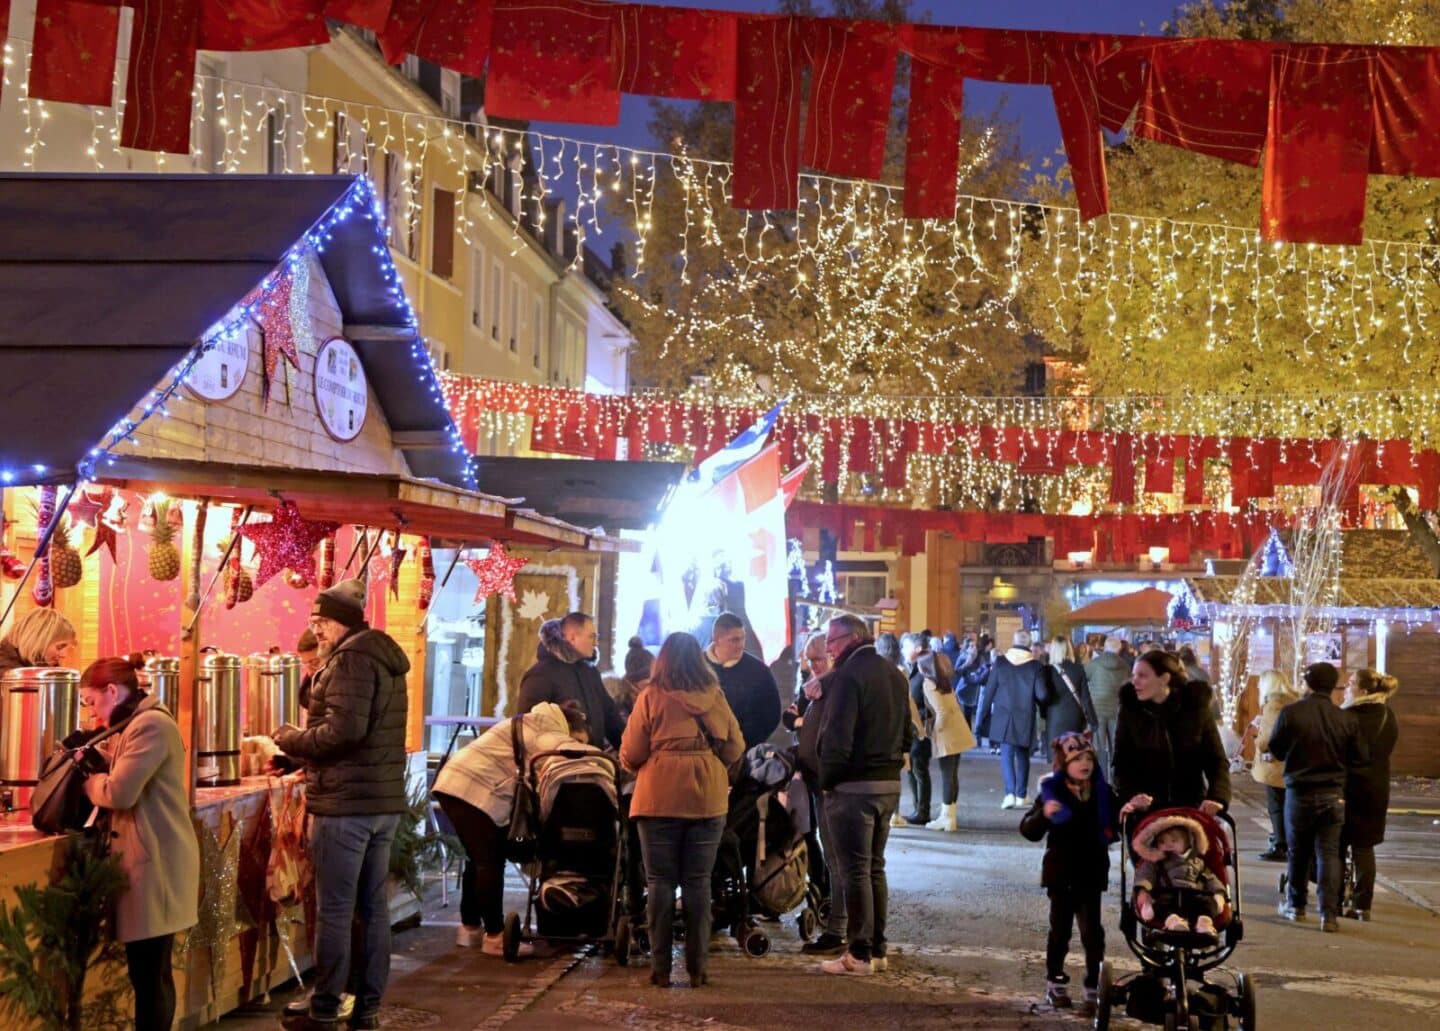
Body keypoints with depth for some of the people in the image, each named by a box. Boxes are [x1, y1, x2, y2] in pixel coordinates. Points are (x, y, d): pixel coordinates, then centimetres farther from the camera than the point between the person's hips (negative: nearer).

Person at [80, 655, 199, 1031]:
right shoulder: (141, 724, 19)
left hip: (154, 864, -11)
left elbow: (120, 792, -20)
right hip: (153, 861, 11)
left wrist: (88, 780, -2)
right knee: (153, 973, 14)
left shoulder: (150, 724, -15)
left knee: (148, 976, -8)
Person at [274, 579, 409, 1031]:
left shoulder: (350, 658, -12)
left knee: (334, 911, -3)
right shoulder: (386, 658, 17)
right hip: (385, 800, 9)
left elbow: (344, 730, -23)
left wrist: (291, 740, -8)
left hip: (346, 804, -9)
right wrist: (305, 746, 16)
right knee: (374, 907, 10)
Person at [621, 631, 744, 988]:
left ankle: (660, 968, 4)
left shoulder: (652, 697, -5)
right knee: (699, 884, 9)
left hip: (660, 799, -2)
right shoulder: (716, 697, 2)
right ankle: (697, 968, 9)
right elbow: (735, 748, 5)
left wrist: (642, 770, 16)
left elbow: (631, 754, -5)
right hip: (708, 800, 2)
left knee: (661, 883, 5)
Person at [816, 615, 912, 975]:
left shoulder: (849, 675, -14)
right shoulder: (894, 673, 13)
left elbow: (837, 737, -19)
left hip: (853, 784, -8)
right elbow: (907, 733, 18)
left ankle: (859, 954, -1)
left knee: (855, 870, -3)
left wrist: (826, 779, -8)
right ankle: (877, 949, 18)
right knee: (875, 868, 15)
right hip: (889, 783, 8)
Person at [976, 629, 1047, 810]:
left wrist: (982, 716, 6)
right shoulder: (1035, 666, -6)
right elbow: (1041, 694, -11)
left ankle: (1010, 793, -15)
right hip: (1025, 718, 0)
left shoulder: (1000, 662, -4)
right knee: (1022, 755, 13)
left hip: (1004, 716, 0)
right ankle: (1021, 796, 16)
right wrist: (1036, 704, 14)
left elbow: (989, 691, -1)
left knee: (1006, 754, 2)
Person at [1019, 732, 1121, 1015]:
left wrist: (1124, 817, -6)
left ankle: (1094, 987, 4)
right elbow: (1029, 831, -9)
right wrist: (1043, 814, -28)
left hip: (1092, 872, 1)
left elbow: (1113, 828, 16)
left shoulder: (1102, 792, 2)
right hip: (1061, 872, -1)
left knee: (1092, 929, -1)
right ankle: (1056, 983, 23)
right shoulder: (1051, 791, -6)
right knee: (1060, 928, 9)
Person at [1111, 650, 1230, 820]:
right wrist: (1130, 794, -20)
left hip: (1192, 808, 0)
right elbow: (1121, 763, 0)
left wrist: (1217, 797, -18)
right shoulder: (1130, 710, 0)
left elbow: (1217, 760, 0)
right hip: (1146, 810, 0)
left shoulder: (1196, 706, -1)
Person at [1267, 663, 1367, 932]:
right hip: (1333, 794, 1)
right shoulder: (1346, 719, -7)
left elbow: (1275, 750, -2)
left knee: (1298, 851, 14)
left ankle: (1295, 905, 26)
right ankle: (1329, 913, -3)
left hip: (1299, 791, -1)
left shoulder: (1290, 713, -12)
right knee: (1329, 852, 3)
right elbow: (1360, 756, -1)